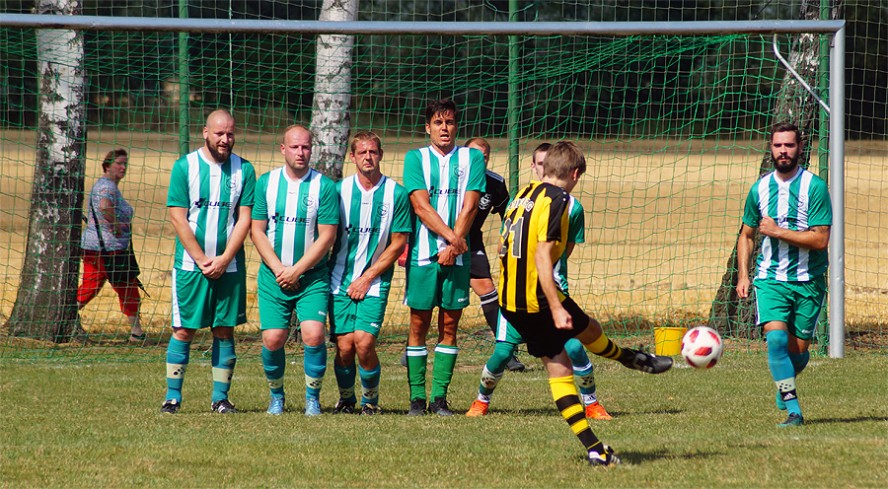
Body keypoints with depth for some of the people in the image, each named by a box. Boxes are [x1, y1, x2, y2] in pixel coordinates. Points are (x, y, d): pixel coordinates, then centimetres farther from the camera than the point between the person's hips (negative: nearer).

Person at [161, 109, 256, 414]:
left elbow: (245, 219, 2)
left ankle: (221, 398, 9)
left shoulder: (243, 170, 5)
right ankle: (173, 397, 4)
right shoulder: (184, 167, -1)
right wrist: (202, 260, -10)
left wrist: (224, 259, -10)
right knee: (184, 330, -2)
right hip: (190, 264, -2)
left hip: (230, 266, 2)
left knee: (224, 330, 4)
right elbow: (178, 218, -4)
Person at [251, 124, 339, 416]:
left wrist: (296, 270, -10)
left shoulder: (324, 187, -3)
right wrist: (278, 269, -7)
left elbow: (327, 236, -5)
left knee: (313, 334, -17)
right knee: (273, 338, -7)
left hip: (312, 276, -2)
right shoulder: (266, 183, 4)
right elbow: (257, 230, 4)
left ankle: (313, 397, 1)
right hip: (273, 277, 2)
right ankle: (276, 395, 16)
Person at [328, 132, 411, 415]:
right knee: (344, 346, -6)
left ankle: (370, 400, 6)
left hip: (375, 282, -1)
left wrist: (367, 278, -6)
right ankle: (346, 400, 19)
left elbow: (398, 244, 0)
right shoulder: (339, 190, 3)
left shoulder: (396, 194, -1)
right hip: (340, 281, 1)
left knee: (364, 342, -16)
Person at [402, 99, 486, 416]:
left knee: (449, 325, 2)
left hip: (457, 255, 1)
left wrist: (452, 248, -11)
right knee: (419, 324, -1)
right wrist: (452, 237, -16)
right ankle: (417, 398, 3)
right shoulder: (416, 158, 5)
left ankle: (440, 397, 5)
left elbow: (469, 207, -1)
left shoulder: (472, 159, 7)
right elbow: (421, 205, -6)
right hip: (423, 254, -1)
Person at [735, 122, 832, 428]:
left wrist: (777, 231, -16)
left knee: (798, 350, 4)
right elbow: (747, 235, 18)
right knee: (776, 338, -19)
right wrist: (743, 275, 7)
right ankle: (793, 411, -18)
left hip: (808, 281, -2)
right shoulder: (759, 189, 5)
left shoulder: (814, 187, -8)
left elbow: (820, 239, -14)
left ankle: (784, 384, 39)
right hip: (770, 278, 2)